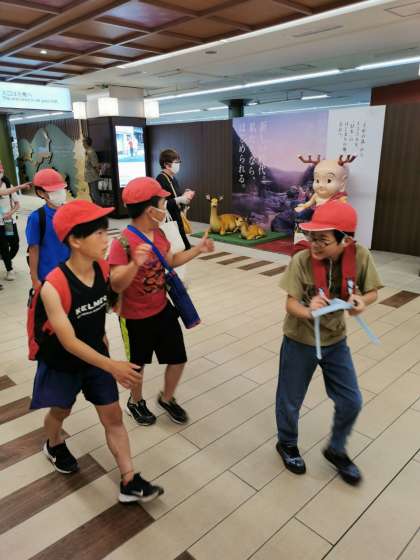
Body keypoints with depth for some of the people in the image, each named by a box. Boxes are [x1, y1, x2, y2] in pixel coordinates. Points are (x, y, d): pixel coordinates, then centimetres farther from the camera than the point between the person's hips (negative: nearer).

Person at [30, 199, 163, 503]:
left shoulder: (103, 268, -15)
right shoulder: (54, 286, -32)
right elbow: (69, 342, -31)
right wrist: (112, 366, -35)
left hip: (96, 356, 4)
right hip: (62, 363, -4)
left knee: (113, 416, 6)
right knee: (61, 411, 23)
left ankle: (130, 482, 19)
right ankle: (54, 445, 57)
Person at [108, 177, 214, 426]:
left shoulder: (159, 233, -3)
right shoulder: (123, 243, -26)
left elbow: (170, 261, 14)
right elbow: (116, 285, -29)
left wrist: (198, 249, 6)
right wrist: (135, 263, -45)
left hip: (163, 309, 6)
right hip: (136, 317, -6)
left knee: (179, 359, 14)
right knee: (138, 364, 17)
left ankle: (167, 398, 42)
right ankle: (136, 402, 47)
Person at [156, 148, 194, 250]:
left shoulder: (173, 179, 13)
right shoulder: (160, 180, -16)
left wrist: (185, 196, 3)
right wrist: (179, 199, -23)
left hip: (176, 221, 10)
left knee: (186, 248, 13)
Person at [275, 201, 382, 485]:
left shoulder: (360, 256, -17)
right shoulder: (301, 261, -24)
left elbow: (372, 291, -4)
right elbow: (291, 303, -22)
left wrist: (361, 300, -27)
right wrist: (308, 311, -44)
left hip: (336, 341, 3)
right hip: (300, 341, -2)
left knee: (351, 402, 12)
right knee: (290, 401, 13)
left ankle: (336, 450, 41)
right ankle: (287, 445, 45)